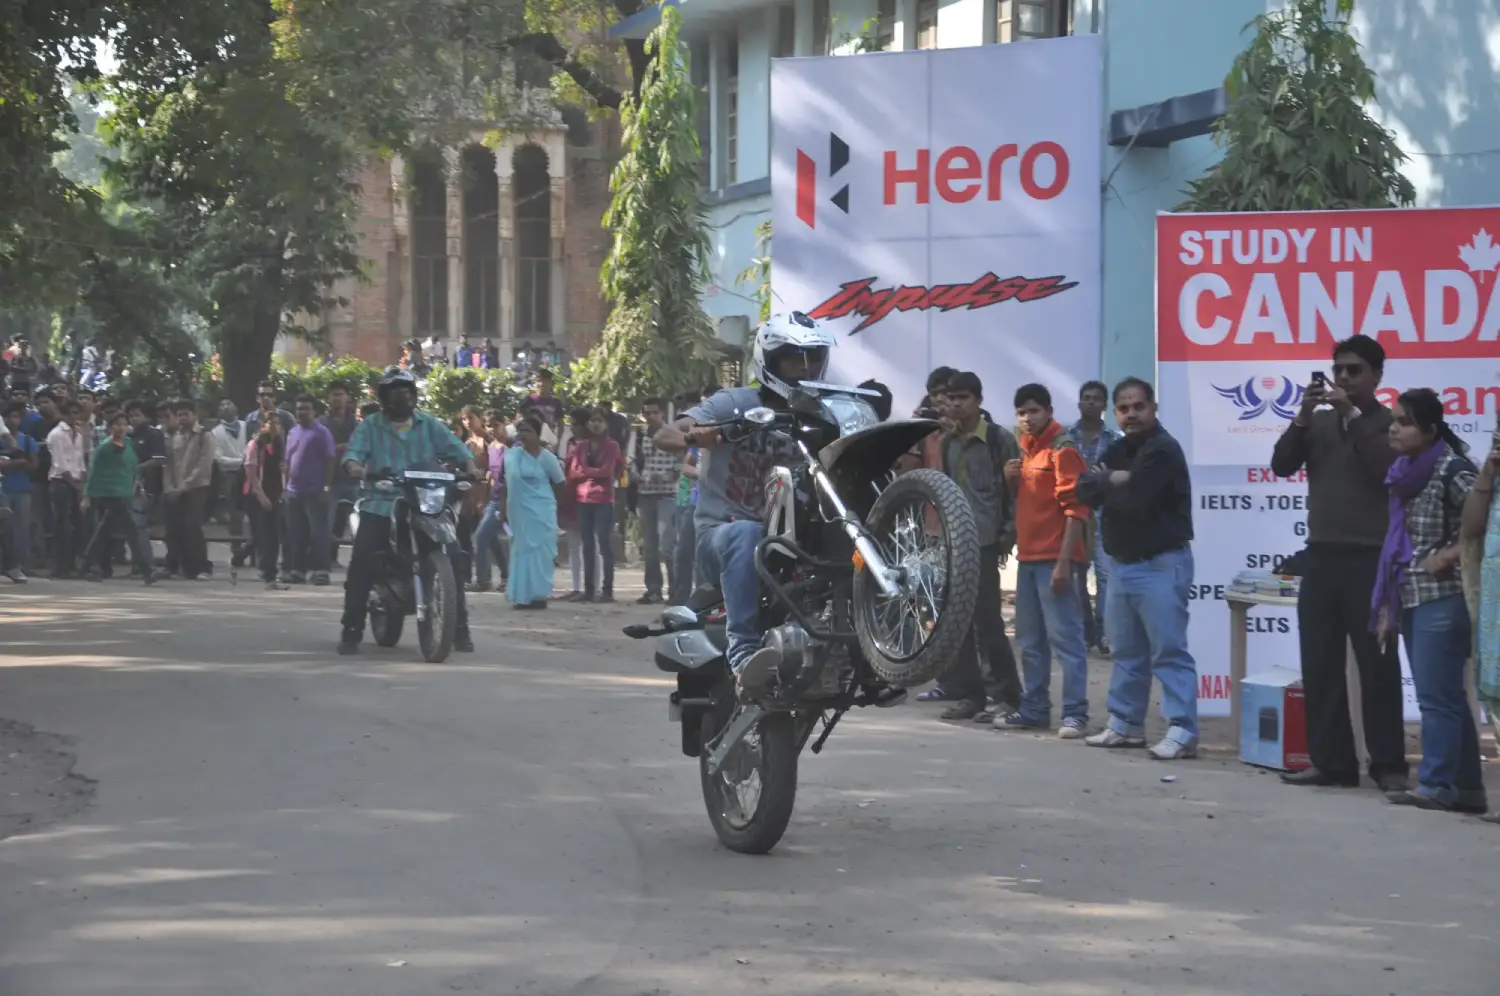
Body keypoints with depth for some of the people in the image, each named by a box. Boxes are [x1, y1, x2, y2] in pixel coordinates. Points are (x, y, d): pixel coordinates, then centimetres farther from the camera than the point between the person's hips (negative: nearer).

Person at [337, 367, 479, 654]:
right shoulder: (371, 426, 6)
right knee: (361, 563, -16)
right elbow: (354, 450, -9)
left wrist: (469, 466, -19)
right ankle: (351, 630, -9)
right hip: (380, 505, -2)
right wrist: (354, 467, -32)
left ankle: (459, 627, 2)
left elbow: (454, 447, 2)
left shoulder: (430, 425, 12)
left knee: (452, 557, -8)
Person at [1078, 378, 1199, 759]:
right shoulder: (1118, 450, 14)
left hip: (1161, 564, -9)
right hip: (1122, 563, 9)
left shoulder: (1162, 450, -13)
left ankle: (1183, 732, -13)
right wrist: (1112, 480, -14)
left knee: (1169, 650, -11)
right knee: (1127, 650, 13)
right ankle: (1125, 724, 21)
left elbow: (1133, 502, -22)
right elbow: (1084, 490, 4)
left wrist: (1105, 484, -4)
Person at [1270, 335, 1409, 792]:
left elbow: (1387, 468, -16)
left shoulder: (1389, 423, 1)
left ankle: (1388, 763, 3)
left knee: (1377, 665, -2)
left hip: (1370, 559, -4)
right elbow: (1281, 465, 3)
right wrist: (1304, 415, -9)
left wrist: (1353, 415, -17)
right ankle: (1331, 760, 7)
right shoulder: (1319, 423, 13)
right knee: (1320, 665, 3)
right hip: (1320, 556, 5)